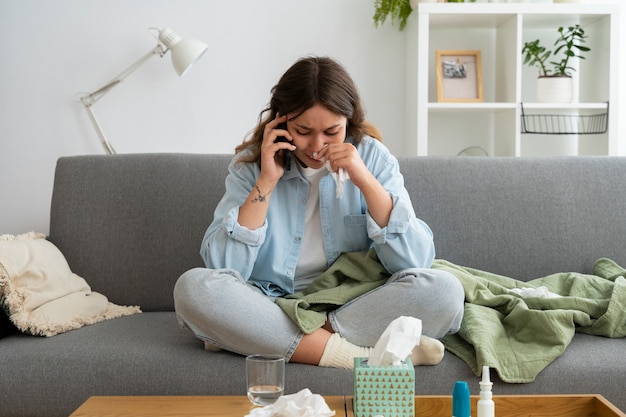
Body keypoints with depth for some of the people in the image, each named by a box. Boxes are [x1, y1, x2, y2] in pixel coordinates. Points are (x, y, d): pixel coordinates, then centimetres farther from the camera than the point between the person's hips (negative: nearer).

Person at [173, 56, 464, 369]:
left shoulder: (372, 157, -1)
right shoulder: (251, 164, -2)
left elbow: (416, 262, -10)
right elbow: (221, 267, -12)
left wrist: (365, 181, -18)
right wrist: (266, 182, -16)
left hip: (355, 308, 1)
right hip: (270, 309, 0)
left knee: (443, 290, -26)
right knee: (193, 287, -27)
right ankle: (359, 355, -27)